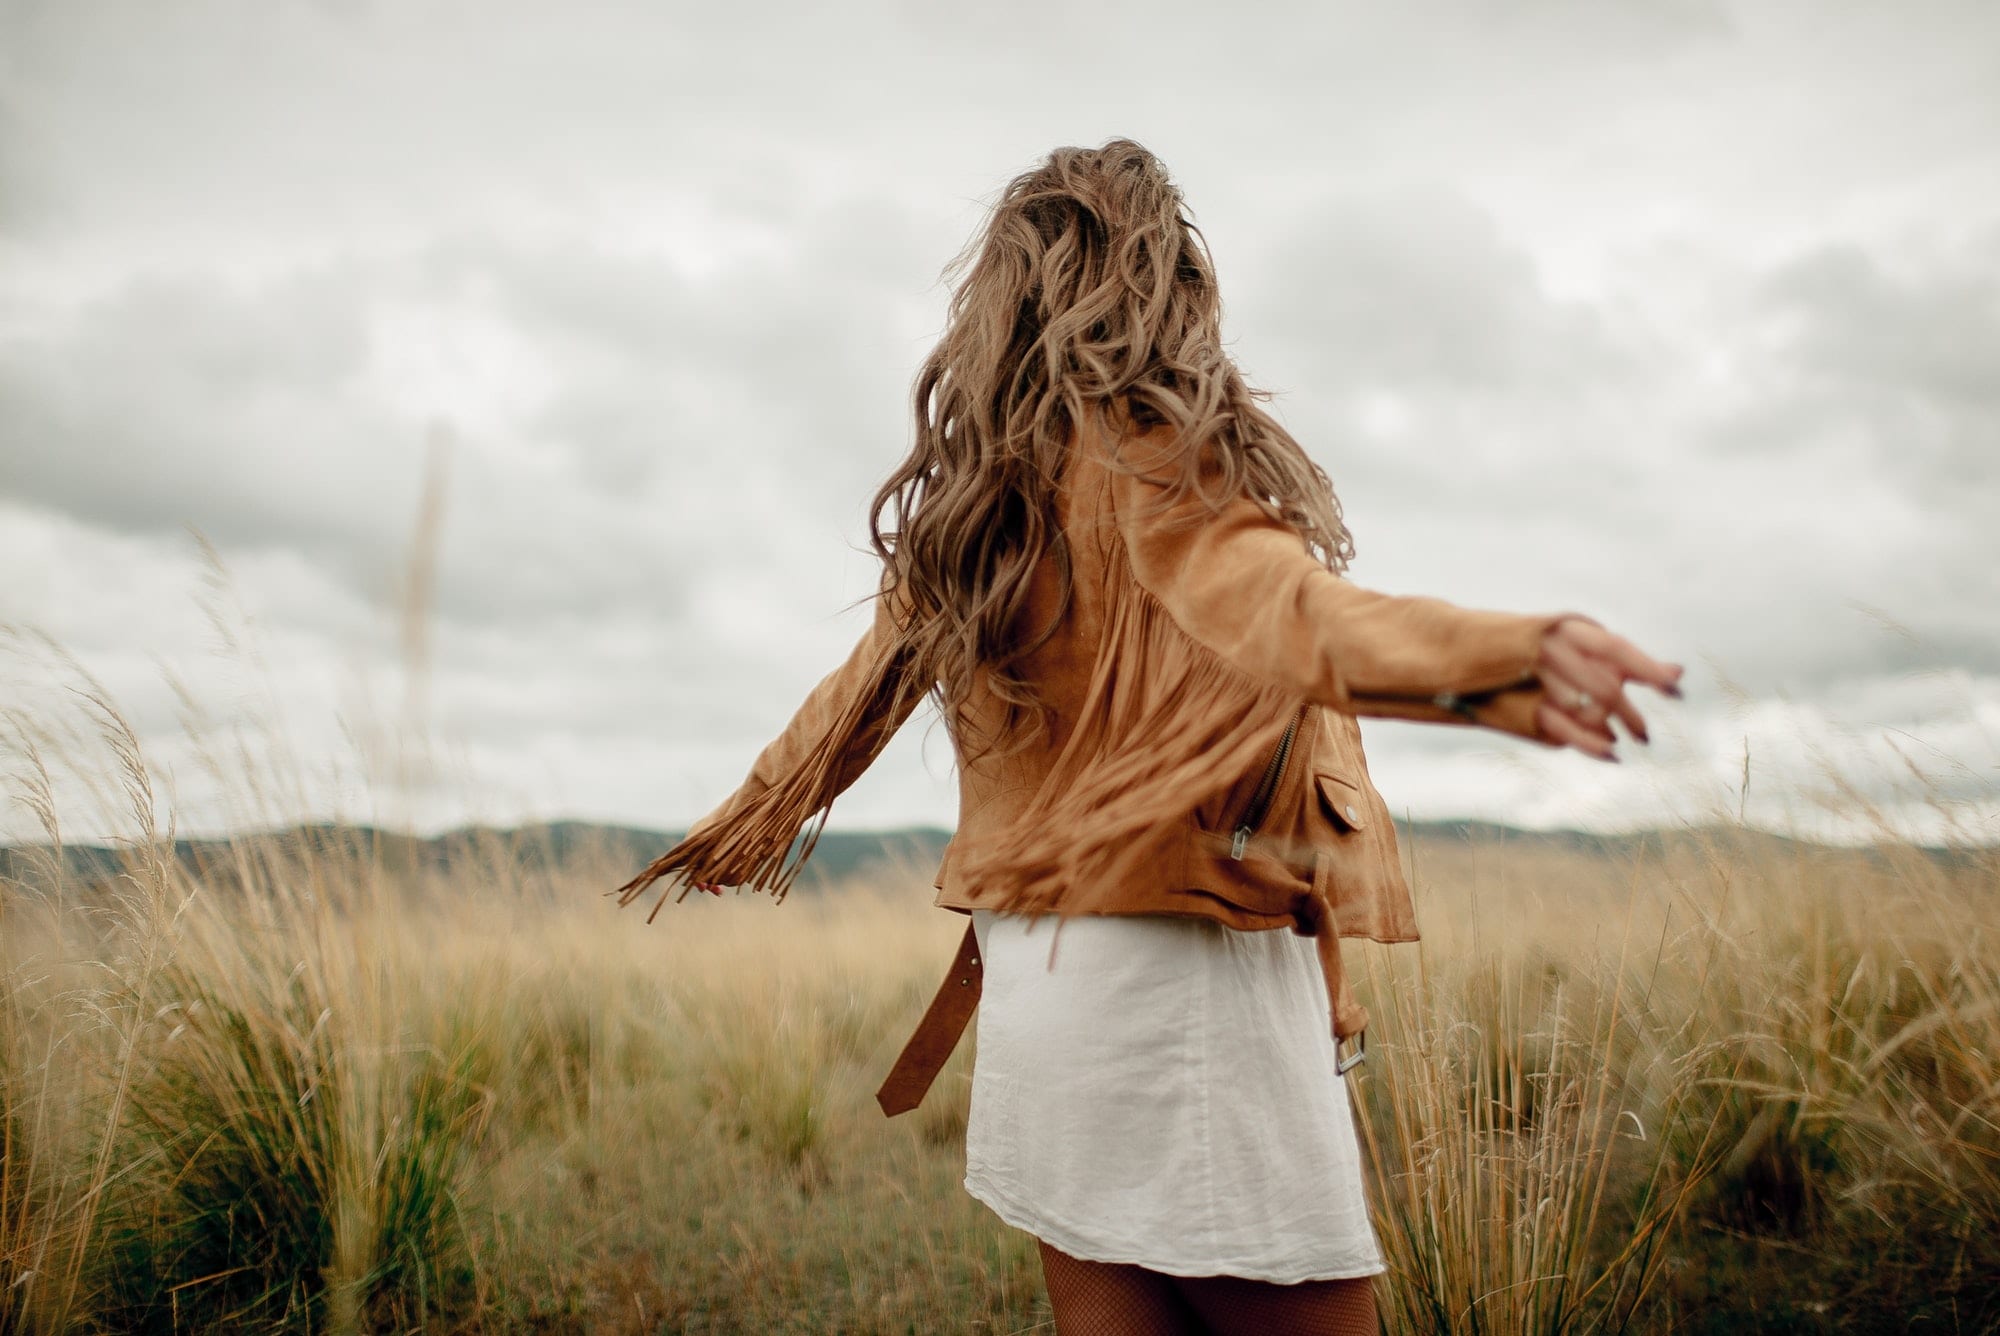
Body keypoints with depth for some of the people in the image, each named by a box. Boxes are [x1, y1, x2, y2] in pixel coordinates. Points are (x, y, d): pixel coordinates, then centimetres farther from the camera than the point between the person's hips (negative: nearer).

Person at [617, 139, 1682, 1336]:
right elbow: (1278, 604, -28)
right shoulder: (1152, 453, -9)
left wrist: (748, 831, 39)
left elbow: (865, 685, 23)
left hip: (1030, 967, 8)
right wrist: (1508, 661, -45)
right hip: (1176, 964, -8)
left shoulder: (969, 497, 12)